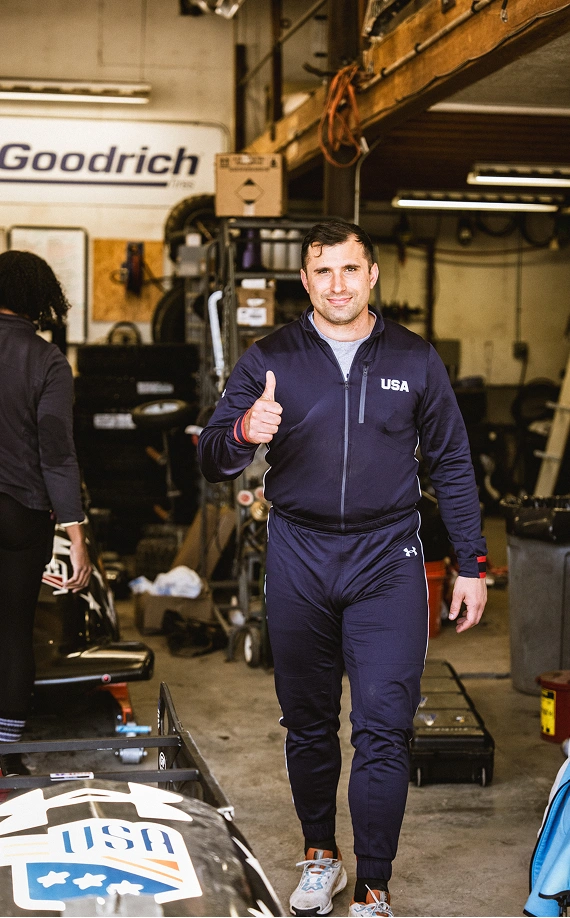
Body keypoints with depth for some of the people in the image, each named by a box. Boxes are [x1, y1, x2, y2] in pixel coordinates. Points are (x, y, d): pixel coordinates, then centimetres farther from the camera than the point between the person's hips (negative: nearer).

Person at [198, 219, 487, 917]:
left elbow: (452, 466, 12)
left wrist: (471, 565, 8)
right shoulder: (269, 360, 4)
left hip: (387, 559, -1)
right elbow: (211, 462, 1)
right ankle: (320, 857, 30)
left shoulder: (414, 360, 6)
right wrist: (243, 433, -23)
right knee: (307, 723, 11)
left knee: (383, 728, -6)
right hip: (298, 559, 1)